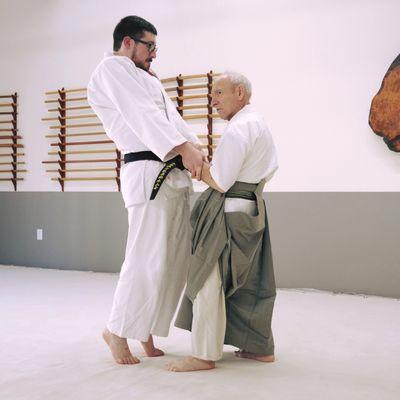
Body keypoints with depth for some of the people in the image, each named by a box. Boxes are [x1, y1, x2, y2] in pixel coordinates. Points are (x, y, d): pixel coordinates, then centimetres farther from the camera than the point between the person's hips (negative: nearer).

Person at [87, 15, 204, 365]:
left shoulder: (149, 80, 28)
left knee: (175, 259, 9)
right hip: (149, 174, -9)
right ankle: (117, 330, 11)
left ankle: (145, 331, 21)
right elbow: (143, 115, -17)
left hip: (177, 175, 9)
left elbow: (171, 117, 18)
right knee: (148, 260, -9)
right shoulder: (112, 69, -1)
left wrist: (194, 146, 0)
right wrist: (183, 149, -27)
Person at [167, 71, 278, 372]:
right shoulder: (260, 123, 16)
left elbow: (220, 181, -19)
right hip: (253, 209, 10)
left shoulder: (238, 128, -16)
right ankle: (261, 347, 25)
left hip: (229, 211, -10)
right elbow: (269, 169, 21)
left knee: (207, 281, -2)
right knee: (247, 281, 16)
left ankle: (204, 355, 5)